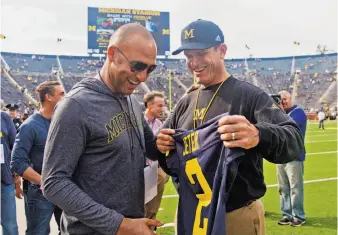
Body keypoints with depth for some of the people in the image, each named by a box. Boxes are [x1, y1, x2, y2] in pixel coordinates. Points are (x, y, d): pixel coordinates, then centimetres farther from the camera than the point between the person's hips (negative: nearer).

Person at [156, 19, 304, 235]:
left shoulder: (250, 95, -13)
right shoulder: (185, 103, 6)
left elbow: (294, 142, -26)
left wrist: (258, 136, -47)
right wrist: (161, 145, -10)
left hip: (238, 216, -5)